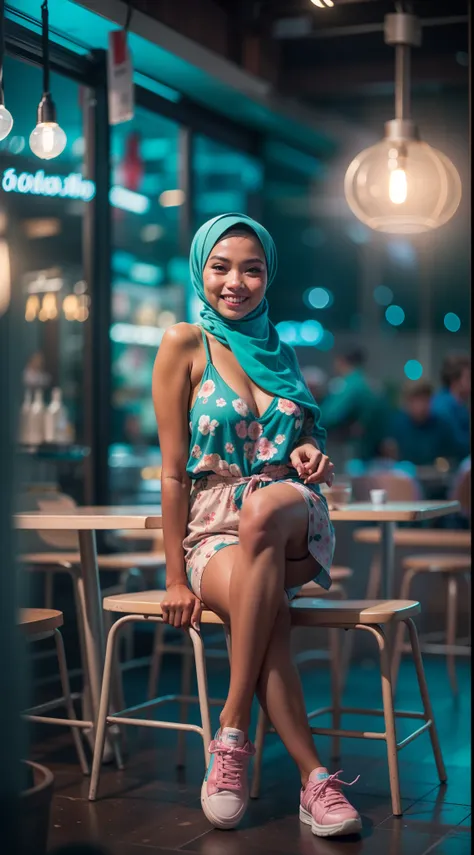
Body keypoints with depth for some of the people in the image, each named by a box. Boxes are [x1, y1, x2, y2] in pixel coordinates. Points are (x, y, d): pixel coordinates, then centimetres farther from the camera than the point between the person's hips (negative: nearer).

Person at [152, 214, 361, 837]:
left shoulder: (281, 354, 15)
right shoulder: (185, 346, 2)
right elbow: (174, 471, -3)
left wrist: (311, 455, -2)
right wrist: (176, 579, -9)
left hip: (293, 525, 2)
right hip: (211, 531, -2)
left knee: (263, 507, -37)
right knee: (267, 609, -38)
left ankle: (231, 733, -35)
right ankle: (314, 778, -32)